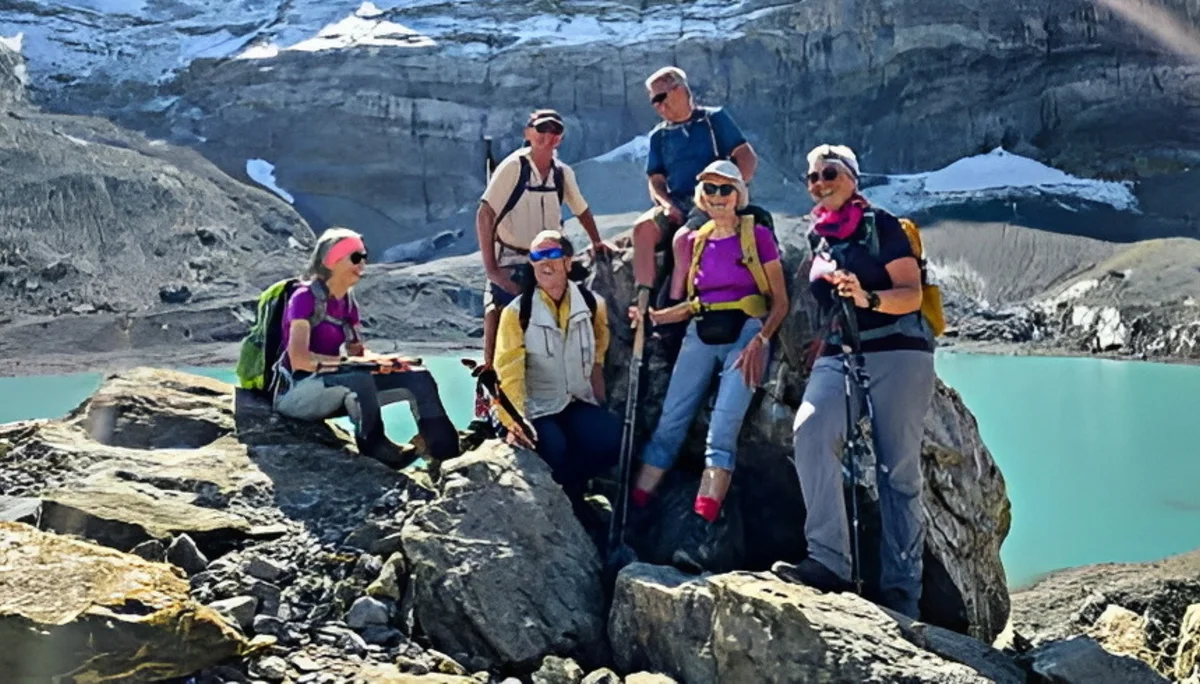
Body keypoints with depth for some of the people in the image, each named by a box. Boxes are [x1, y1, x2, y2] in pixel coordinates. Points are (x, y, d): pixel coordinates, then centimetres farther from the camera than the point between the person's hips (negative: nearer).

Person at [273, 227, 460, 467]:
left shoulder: (347, 302, 11)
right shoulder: (305, 297, -13)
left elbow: (358, 351, 8)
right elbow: (299, 358, -24)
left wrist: (379, 359, -15)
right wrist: (349, 363, -31)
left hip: (333, 391, 8)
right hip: (296, 392, -8)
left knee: (418, 377, -7)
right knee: (359, 379, -40)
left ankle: (448, 452, -19)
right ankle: (376, 450, -33)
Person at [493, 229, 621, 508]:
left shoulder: (593, 304, 1)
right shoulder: (517, 311, -10)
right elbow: (508, 370, -18)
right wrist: (513, 421, -29)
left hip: (580, 403, 4)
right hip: (538, 409, -4)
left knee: (611, 441, -24)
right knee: (555, 453, -32)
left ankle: (569, 486, 4)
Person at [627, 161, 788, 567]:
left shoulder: (757, 235, 1)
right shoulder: (695, 242, 14)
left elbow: (780, 301, 1)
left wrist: (760, 341, -14)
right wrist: (654, 317, 3)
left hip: (745, 334, -4)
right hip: (700, 336, 4)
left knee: (722, 430, -17)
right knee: (669, 424, -4)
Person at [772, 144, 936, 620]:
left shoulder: (881, 225, 1)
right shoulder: (818, 238, 19)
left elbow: (911, 294, -8)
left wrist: (868, 298, -26)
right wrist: (817, 350, 22)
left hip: (896, 354, -4)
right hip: (838, 355, 5)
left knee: (898, 471, -6)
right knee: (810, 433, -26)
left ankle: (902, 591, -1)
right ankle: (829, 560, -28)